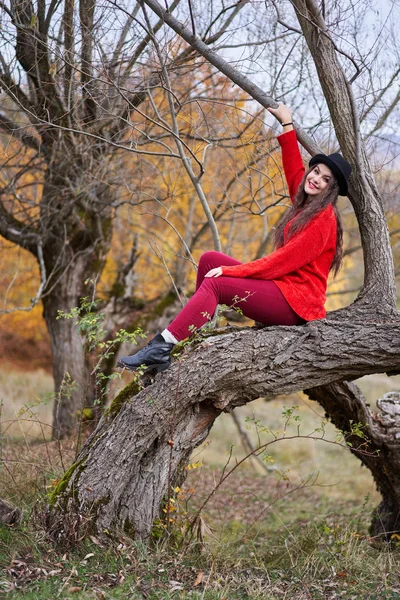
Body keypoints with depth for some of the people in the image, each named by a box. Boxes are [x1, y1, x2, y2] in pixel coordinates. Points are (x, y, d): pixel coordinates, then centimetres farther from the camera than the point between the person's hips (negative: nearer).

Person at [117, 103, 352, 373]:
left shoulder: (324, 219, -14)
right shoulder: (307, 205, 12)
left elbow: (285, 260, -19)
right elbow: (294, 171, 27)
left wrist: (231, 271, -17)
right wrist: (287, 124, 32)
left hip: (296, 300, -9)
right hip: (282, 287, 9)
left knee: (215, 284, -23)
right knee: (210, 259, 4)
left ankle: (160, 349, -30)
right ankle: (195, 330, 0)